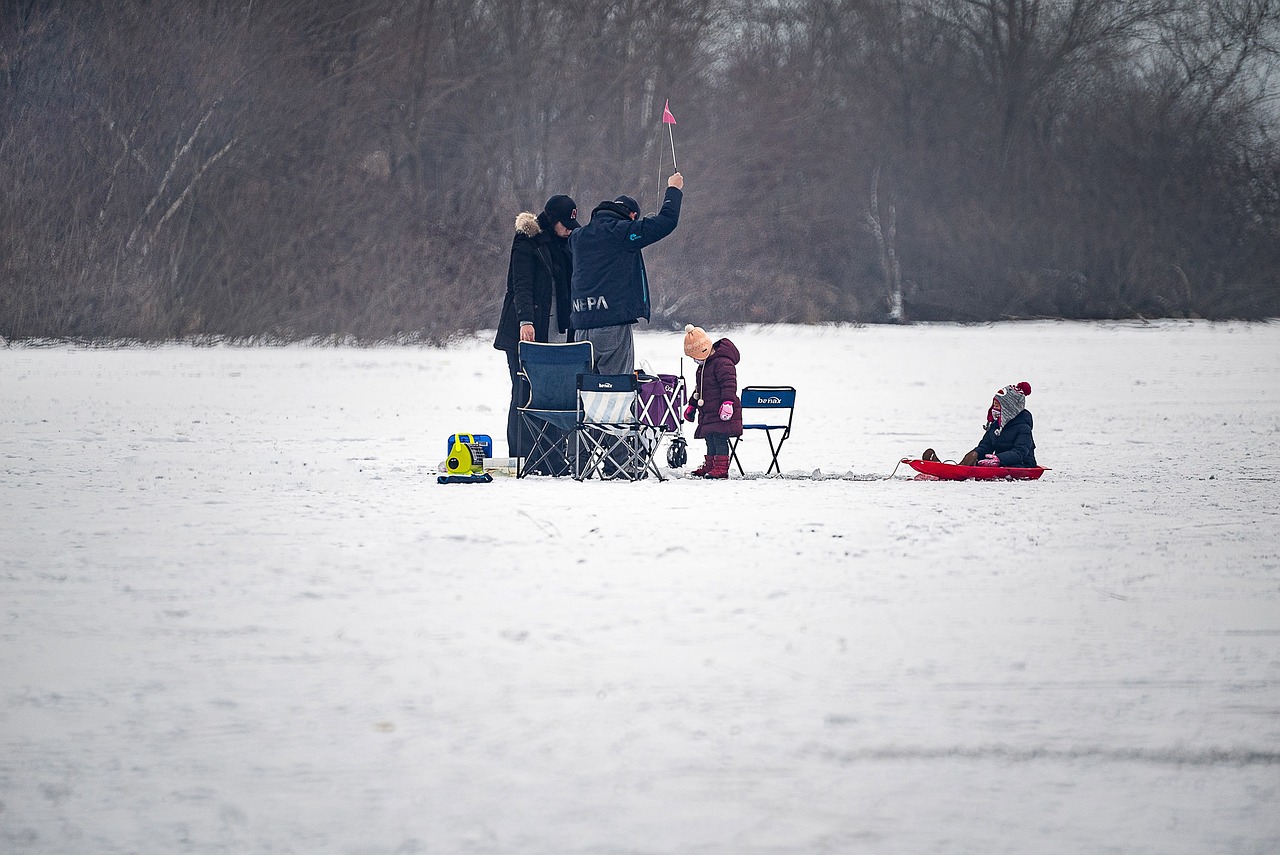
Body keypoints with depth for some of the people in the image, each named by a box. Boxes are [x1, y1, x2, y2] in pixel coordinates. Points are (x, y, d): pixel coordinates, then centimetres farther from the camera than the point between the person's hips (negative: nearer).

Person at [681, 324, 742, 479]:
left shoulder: (722, 363, -14)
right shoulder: (703, 365, 19)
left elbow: (729, 384, -23)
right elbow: (699, 388, 31)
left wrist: (727, 402, -32)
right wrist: (692, 405, 34)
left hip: (721, 412, -10)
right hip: (708, 412, 10)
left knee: (719, 438, -12)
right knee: (710, 439, 12)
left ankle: (721, 467, -12)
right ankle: (710, 465, 20)